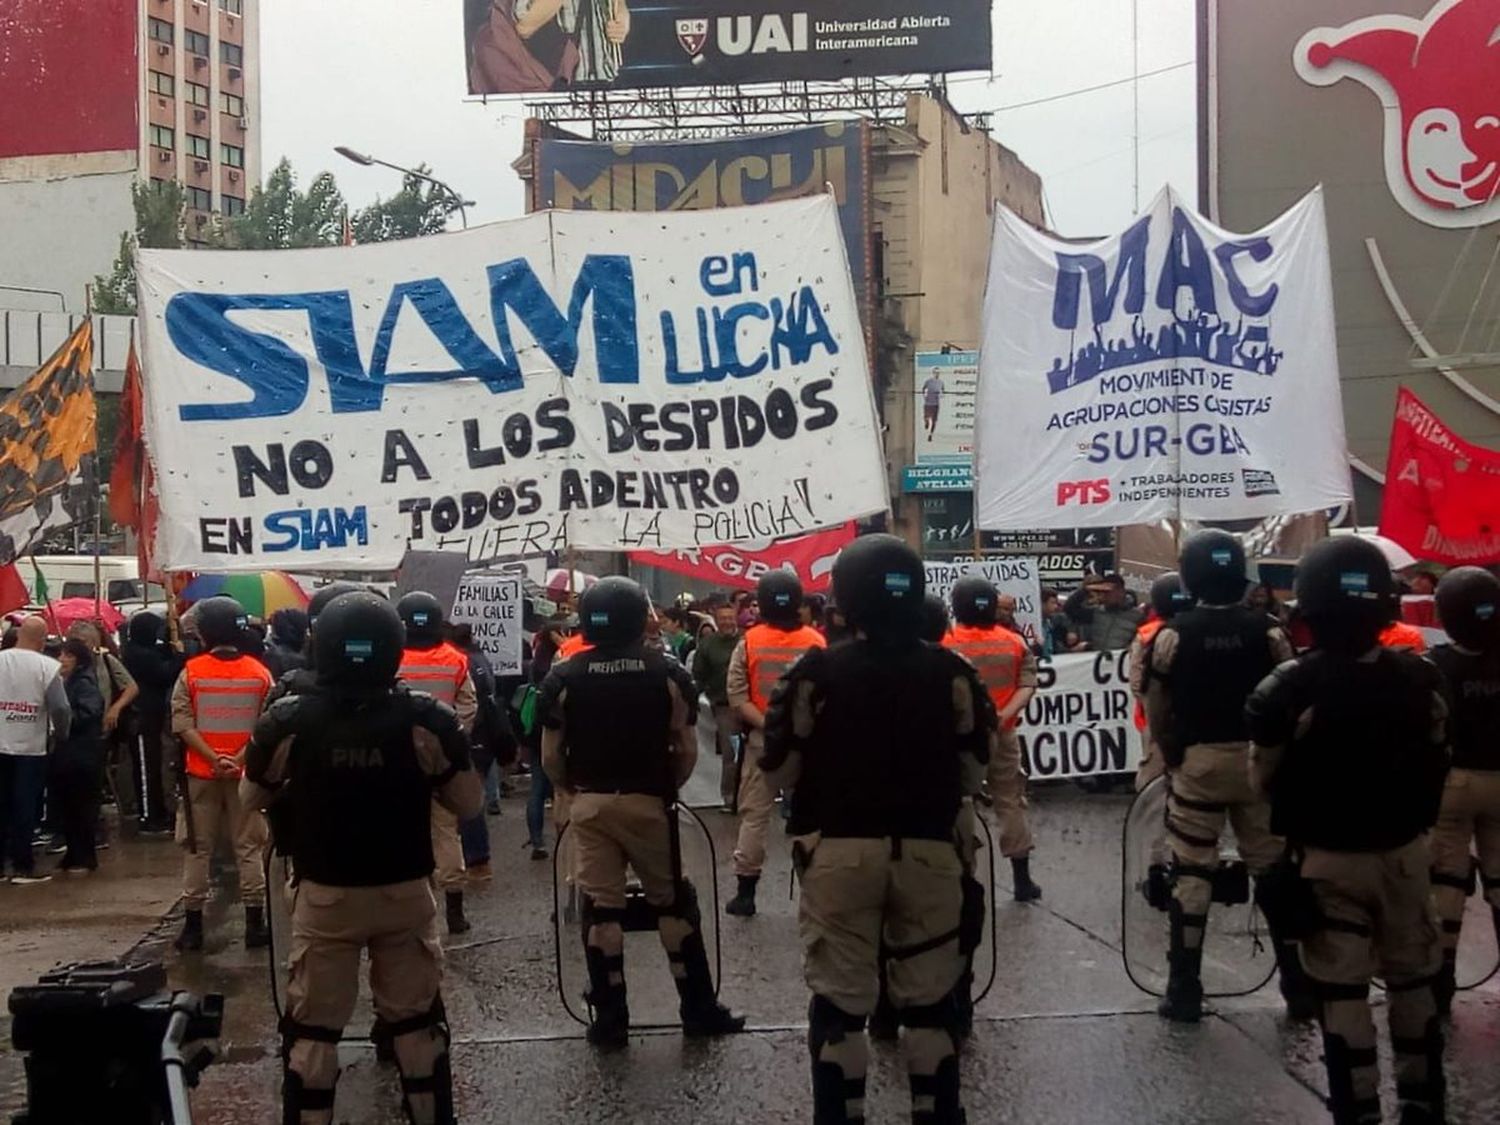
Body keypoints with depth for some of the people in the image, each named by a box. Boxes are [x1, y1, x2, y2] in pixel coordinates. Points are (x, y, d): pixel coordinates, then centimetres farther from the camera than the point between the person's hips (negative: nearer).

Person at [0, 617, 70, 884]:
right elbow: (60, 708, -14)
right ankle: (22, 867, 6)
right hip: (31, 747, -3)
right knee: (26, 810, 4)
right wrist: (61, 734, 4)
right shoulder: (47, 667, -10)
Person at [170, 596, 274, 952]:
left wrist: (213, 758, -14)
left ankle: (193, 925, 9)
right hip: (245, 773, 1)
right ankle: (255, 924, 7)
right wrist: (239, 760, -12)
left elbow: (182, 723, -11)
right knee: (249, 848, 7)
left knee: (197, 849, 7)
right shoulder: (259, 673, -1)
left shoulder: (191, 671, -5)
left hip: (200, 773, -1)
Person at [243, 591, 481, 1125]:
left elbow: (250, 800, 5)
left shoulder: (287, 721, -12)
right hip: (406, 893, 1)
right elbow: (469, 804, -5)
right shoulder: (428, 719, -14)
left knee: (312, 1028, 12)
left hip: (324, 895, 0)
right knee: (417, 1024, 15)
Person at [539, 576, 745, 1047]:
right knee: (673, 902, 11)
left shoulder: (564, 678, -2)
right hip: (649, 802, 0)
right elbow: (686, 751, -1)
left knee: (600, 908, 5)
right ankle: (699, 1009, 15)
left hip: (591, 805, 0)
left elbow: (550, 757, 0)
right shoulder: (668, 673, -2)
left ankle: (610, 1018, 8)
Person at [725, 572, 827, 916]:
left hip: (761, 739, 0)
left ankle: (745, 893, 7)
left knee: (754, 815, 7)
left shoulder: (749, 642, -4)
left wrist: (765, 725, -13)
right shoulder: (816, 642, -5)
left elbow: (736, 695, -9)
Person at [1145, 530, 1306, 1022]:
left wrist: (1171, 756, 14)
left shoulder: (1171, 635, -6)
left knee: (1191, 873, 5)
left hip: (1197, 762, -2)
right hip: (1258, 761, 2)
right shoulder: (1268, 632, -2)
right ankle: (1299, 986, 15)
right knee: (1276, 871, 11)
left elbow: (1157, 712, -2)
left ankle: (1184, 991, 6)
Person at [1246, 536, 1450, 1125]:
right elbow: (1436, 765, 6)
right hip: (1403, 850, 3)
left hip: (1329, 857, -3)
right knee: (1413, 981, 17)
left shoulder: (1289, 688, -18)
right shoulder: (1419, 679, -6)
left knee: (1343, 991, 4)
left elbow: (1264, 777, -9)